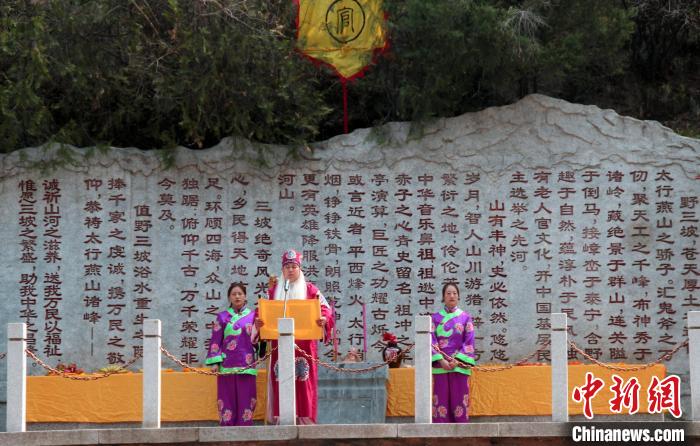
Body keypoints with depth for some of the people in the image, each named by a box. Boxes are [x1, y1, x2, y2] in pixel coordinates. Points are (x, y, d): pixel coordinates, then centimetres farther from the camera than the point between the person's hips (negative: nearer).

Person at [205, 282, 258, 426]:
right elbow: (216, 341, 4)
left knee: (245, 397, -2)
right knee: (228, 397, -3)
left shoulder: (252, 316, 10)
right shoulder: (222, 317, 8)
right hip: (227, 364, -1)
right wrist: (214, 362, -6)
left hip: (246, 364, 1)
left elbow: (257, 340, 10)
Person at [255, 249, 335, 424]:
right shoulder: (274, 290, 13)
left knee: (304, 381, -7)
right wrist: (258, 321, -14)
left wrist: (324, 319, -22)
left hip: (304, 344, -1)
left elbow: (325, 309, 1)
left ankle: (304, 417, -7)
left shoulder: (309, 289, 8)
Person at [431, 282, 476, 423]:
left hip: (459, 364, -1)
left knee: (459, 399, -3)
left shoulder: (465, 317, 7)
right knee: (442, 400, -3)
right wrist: (441, 360, -11)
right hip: (441, 364, 1)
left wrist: (457, 360, -11)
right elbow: (432, 341, 2)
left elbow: (469, 342, 1)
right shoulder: (436, 318, 9)